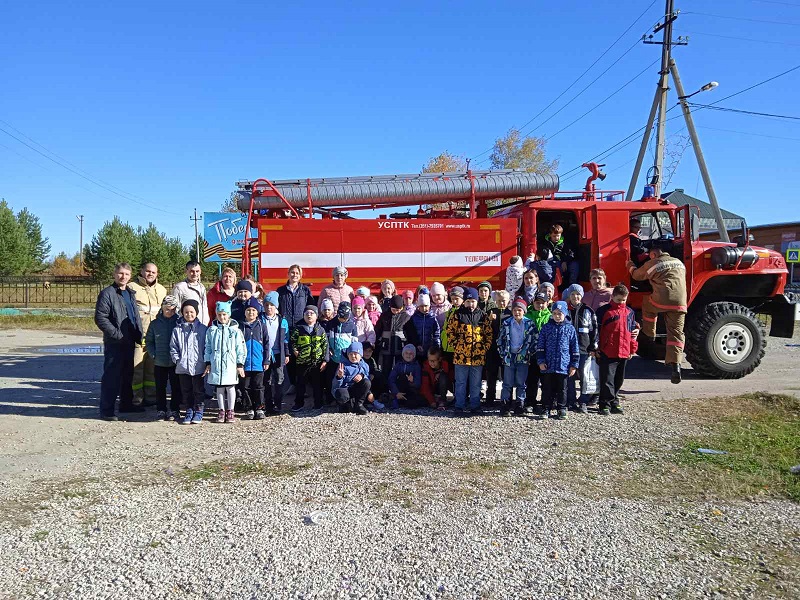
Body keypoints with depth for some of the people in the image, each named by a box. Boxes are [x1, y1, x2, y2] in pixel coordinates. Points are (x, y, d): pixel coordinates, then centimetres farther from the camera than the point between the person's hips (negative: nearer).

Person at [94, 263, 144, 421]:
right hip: (114, 343, -8)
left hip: (129, 342, 8)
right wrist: (117, 334, -18)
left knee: (128, 374, 17)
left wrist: (139, 335, 9)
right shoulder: (107, 293, -9)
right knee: (111, 376, -5)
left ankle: (126, 403, 29)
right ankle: (106, 409, 2)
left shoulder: (131, 294, 16)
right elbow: (100, 318, -16)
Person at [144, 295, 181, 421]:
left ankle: (174, 410, 17)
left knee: (176, 387, 5)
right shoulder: (155, 324, 4)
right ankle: (161, 410, 21)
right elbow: (148, 341, 11)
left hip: (175, 362, -2)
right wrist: (153, 354, -1)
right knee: (160, 388, 10)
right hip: (159, 363, 2)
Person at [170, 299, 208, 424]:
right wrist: (177, 359, -2)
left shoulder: (202, 328, -1)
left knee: (199, 390, 5)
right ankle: (189, 411, 22)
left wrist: (205, 361, -7)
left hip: (198, 366, -2)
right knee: (186, 390, 11)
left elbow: (207, 347, 0)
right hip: (182, 367, 2)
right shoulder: (177, 329, 5)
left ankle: (199, 412, 16)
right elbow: (173, 347, 8)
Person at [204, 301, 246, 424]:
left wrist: (240, 364, -3)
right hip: (216, 364, 2)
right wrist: (208, 363, 6)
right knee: (219, 388, 9)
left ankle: (230, 411, 15)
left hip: (231, 364, -2)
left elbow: (241, 348, 0)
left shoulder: (235, 330, -2)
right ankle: (221, 411, 20)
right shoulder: (211, 330, 5)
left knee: (230, 387, 3)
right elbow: (208, 348, 10)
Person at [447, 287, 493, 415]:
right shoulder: (458, 315, 0)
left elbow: (489, 334, 9)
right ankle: (459, 407, 15)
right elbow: (450, 331, 2)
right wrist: (455, 345, -4)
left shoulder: (483, 316, 6)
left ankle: (475, 407, 19)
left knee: (476, 384, 9)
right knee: (460, 383, 7)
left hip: (478, 356, 2)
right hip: (461, 355, -1)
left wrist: (485, 347, 0)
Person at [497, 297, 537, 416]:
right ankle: (505, 405, 7)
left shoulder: (530, 324, 0)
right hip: (509, 357, 1)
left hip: (523, 357, -1)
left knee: (521, 383, 5)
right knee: (507, 383, 3)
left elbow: (533, 340, 1)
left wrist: (528, 353, -4)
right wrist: (503, 354, 1)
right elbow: (500, 340, 6)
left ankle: (520, 405, 14)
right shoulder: (506, 323, 3)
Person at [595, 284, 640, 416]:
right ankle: (606, 404, 3)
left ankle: (614, 403, 24)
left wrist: (633, 349, 14)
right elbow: (597, 330, -3)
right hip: (607, 352, -5)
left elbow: (633, 331, 18)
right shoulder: (604, 310, -3)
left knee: (619, 379, 13)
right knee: (607, 379, -3)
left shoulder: (629, 312, 12)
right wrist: (597, 349, -5)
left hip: (624, 352, 5)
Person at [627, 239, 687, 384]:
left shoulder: (653, 263, 7)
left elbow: (637, 275, 19)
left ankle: (649, 334, 34)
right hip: (680, 303, 4)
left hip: (661, 300, -4)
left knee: (647, 303, 30)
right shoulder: (679, 263, 24)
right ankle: (676, 365, -7)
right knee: (676, 334, 4)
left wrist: (630, 266, 39)